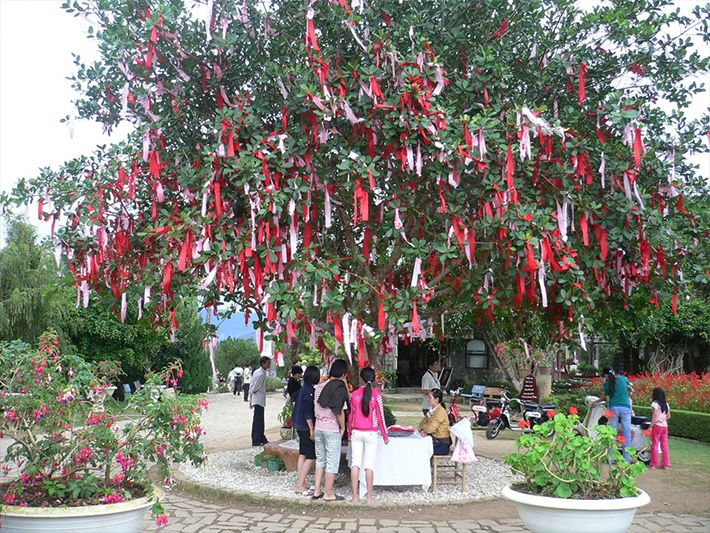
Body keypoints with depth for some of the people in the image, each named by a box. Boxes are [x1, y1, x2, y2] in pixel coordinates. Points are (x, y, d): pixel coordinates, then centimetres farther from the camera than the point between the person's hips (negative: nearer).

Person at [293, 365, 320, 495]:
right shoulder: (310, 391, -19)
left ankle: (300, 483, 20)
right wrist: (312, 429, -17)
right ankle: (300, 485, -4)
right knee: (311, 457, -5)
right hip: (307, 427, -10)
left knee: (303, 455, 14)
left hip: (299, 426, 10)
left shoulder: (302, 389, 8)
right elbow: (308, 412, -21)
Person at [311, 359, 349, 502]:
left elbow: (315, 408, 10)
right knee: (332, 462, 4)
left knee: (320, 460, 17)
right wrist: (343, 427, -7)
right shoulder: (340, 388, -14)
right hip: (332, 430, -7)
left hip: (318, 428, 7)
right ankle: (328, 494, 9)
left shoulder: (320, 386, 7)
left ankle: (317, 491, 21)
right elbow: (339, 411, -19)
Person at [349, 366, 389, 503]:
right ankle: (370, 495, 10)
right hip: (371, 434, -2)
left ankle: (355, 495, 9)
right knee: (369, 465, 4)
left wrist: (349, 433, 17)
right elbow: (380, 416, -5)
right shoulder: (376, 395, -8)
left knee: (355, 463, 6)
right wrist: (385, 435, 4)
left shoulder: (355, 394, 0)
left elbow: (351, 416, 5)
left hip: (356, 433, 2)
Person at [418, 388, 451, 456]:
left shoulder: (440, 411, -18)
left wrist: (423, 427, 0)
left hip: (442, 445, -8)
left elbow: (430, 428, -21)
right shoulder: (432, 410, 9)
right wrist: (422, 430, -10)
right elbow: (422, 423, 12)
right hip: (435, 442, 8)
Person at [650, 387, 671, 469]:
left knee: (654, 445, 0)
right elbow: (668, 416, 13)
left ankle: (654, 464, 1)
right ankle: (665, 464, 11)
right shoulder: (666, 404, 11)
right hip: (665, 426, 6)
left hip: (657, 425, -6)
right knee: (664, 445, 9)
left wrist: (651, 425, -12)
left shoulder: (655, 403, -9)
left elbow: (655, 415, -14)